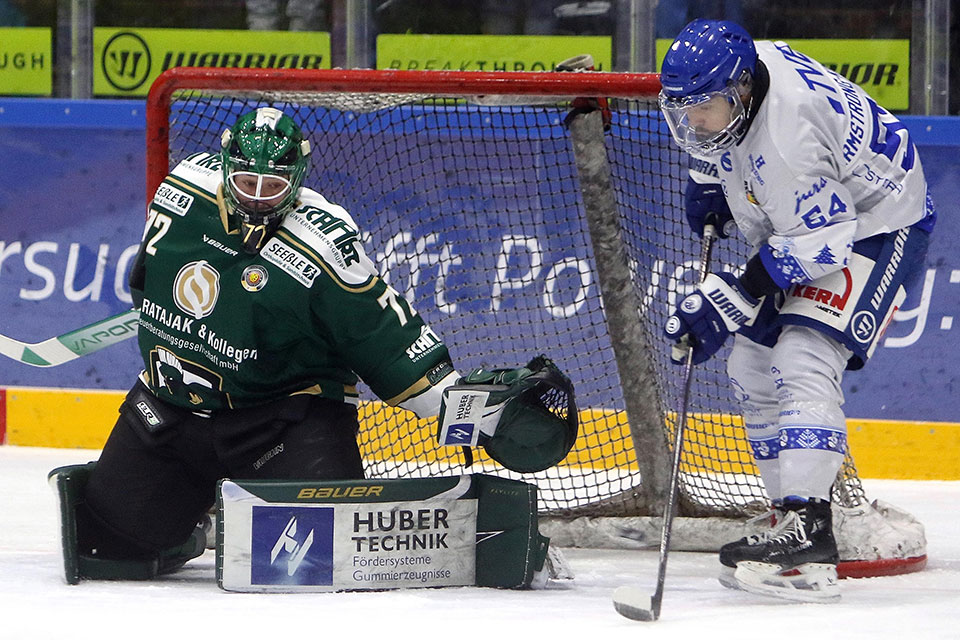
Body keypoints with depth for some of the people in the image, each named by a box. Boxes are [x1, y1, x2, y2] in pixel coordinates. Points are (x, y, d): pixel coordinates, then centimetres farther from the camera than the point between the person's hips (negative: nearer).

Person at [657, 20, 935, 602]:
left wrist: (727, 303, -33)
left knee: (804, 360, -25)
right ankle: (794, 517, 15)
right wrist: (710, 179, 7)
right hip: (802, 223, 11)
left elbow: (816, 240, -34)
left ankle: (809, 542, -33)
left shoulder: (787, 134, -35)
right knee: (753, 367, 9)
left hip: (878, 226, -11)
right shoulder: (732, 76, -8)